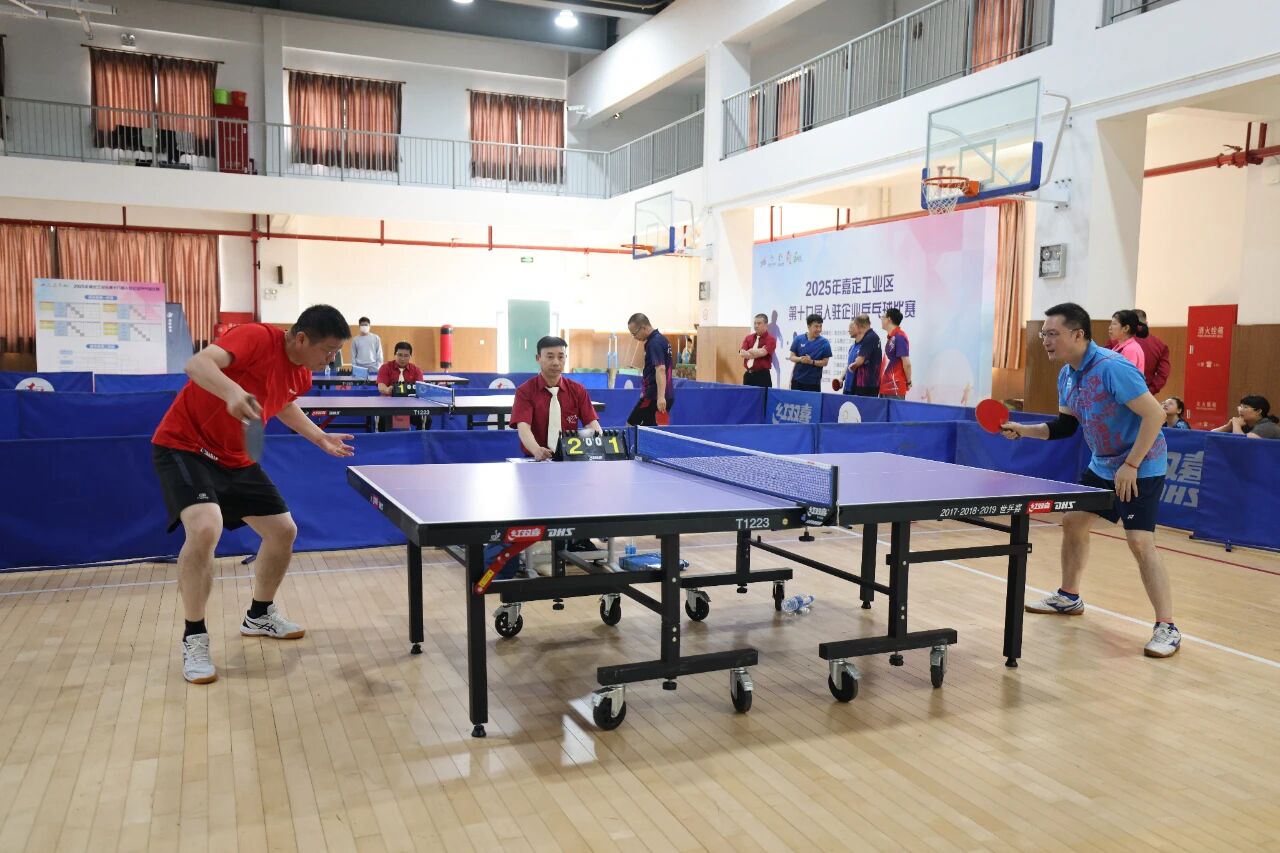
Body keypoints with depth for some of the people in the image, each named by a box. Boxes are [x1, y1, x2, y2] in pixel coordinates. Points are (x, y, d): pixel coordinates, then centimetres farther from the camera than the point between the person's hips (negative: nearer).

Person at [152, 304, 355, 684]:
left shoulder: (301, 376, 1)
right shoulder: (257, 337, -23)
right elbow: (197, 364, -37)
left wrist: (320, 438, 17)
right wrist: (233, 392, -55)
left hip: (236, 460, 8)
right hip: (184, 446, -8)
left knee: (284, 531, 8)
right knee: (205, 528, -30)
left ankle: (259, 616, 32)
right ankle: (194, 639, -12)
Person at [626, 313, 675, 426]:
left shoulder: (654, 343, -15)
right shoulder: (661, 339, 16)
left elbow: (660, 369, -25)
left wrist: (661, 397, -32)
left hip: (654, 397, -10)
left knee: (631, 425, -3)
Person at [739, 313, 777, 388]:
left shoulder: (771, 339, -4)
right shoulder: (748, 338, 11)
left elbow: (762, 353, -20)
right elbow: (742, 353, -3)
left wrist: (750, 351, -3)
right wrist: (757, 352, -13)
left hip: (762, 375, -5)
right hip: (748, 375, 5)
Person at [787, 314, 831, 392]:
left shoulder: (824, 343, -4)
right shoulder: (798, 339, 1)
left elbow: (825, 362, -4)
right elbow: (792, 357, 4)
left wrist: (811, 362, -20)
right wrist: (800, 359, -17)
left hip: (814, 382, -2)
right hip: (797, 380, 2)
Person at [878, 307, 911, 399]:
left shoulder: (899, 337, -13)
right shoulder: (890, 337, 14)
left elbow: (906, 363, -15)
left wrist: (908, 382, -6)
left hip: (895, 389, -9)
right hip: (885, 388, 9)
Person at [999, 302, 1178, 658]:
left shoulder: (1112, 368, -26)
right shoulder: (1066, 375, 2)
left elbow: (1155, 415, -28)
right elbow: (1065, 425, 10)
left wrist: (1131, 465, -26)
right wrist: (1022, 430, -3)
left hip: (1141, 468, -9)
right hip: (1101, 466, 9)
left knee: (1140, 542, -16)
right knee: (1073, 522, 15)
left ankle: (1167, 628, -8)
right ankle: (1069, 597, 34)